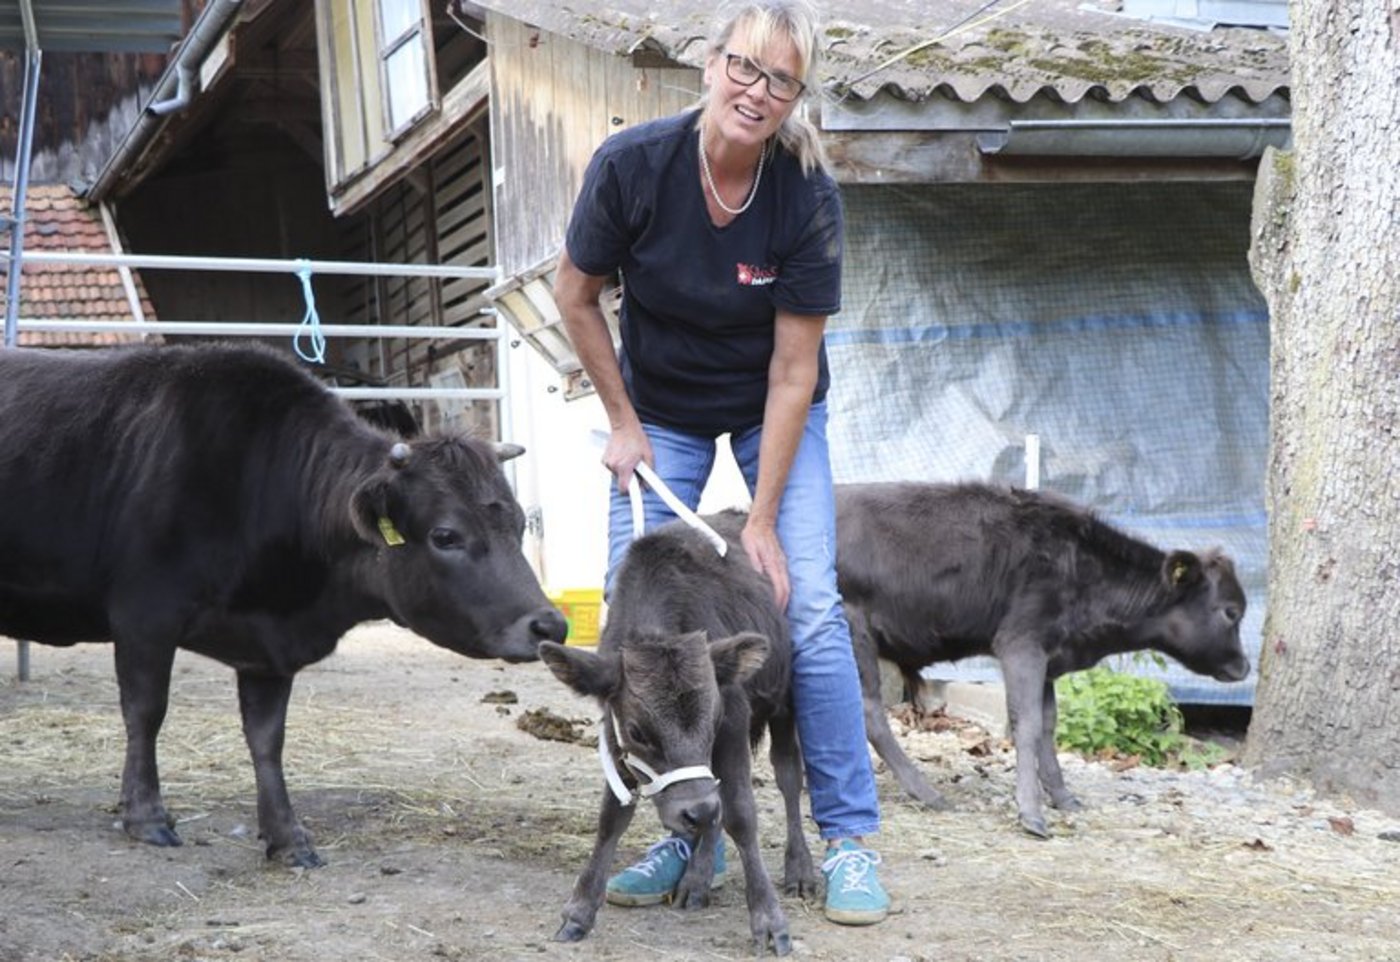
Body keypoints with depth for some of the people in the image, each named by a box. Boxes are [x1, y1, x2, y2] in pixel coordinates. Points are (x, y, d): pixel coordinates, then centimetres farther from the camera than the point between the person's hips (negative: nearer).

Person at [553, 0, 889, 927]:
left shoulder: (808, 197, -25)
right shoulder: (631, 164, -23)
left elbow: (793, 371, -21)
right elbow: (577, 296, -6)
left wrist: (764, 520, -21)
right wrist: (622, 422, -6)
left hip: (773, 413, -1)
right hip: (663, 408, 2)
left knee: (809, 605, -13)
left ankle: (851, 838, -2)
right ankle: (689, 834, 6)